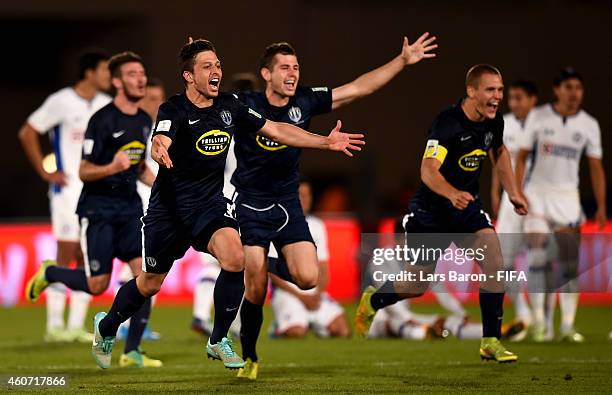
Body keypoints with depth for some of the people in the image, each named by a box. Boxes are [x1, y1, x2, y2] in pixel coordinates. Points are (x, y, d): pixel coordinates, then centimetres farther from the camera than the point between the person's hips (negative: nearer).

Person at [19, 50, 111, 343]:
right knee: (65, 255, -6)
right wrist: (44, 173, -8)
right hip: (68, 189, -6)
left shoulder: (106, 105, 8)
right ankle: (54, 326, -1)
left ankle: (77, 325, 8)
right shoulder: (61, 102, -9)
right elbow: (27, 133, -6)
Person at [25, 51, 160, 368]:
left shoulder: (145, 122, 10)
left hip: (130, 206, 6)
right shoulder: (102, 119, -12)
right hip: (98, 208, -6)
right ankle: (48, 273, 26)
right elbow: (84, 172, -12)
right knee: (97, 285, -6)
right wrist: (112, 168, -31)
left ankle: (132, 352, -3)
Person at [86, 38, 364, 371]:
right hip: (170, 205, -4)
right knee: (150, 284, 9)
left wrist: (326, 142, -2)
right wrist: (159, 151, -64)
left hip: (210, 203, 4)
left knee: (234, 258, -24)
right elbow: (160, 141, -38)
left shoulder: (229, 106, -1)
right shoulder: (174, 110, -18)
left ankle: (218, 341, -6)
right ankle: (106, 327, 39)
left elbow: (276, 131, 6)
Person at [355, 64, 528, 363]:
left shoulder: (494, 122, -4)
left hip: (468, 205, 5)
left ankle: (490, 342, -10)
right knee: (417, 285, 5)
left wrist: (513, 192, 18)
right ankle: (371, 301, 39)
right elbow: (428, 170, -37)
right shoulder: (448, 123, -26)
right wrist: (452, 194, -55)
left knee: (493, 258, -19)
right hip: (431, 209, -5)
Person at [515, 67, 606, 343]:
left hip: (567, 196, 2)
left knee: (570, 262, -1)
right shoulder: (538, 117, -2)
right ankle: (538, 324, -7)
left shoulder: (589, 125, 2)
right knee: (537, 257, -10)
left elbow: (596, 168, 4)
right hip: (538, 194, -2)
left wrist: (601, 207, -2)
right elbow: (522, 157, 1)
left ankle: (568, 325, 4)